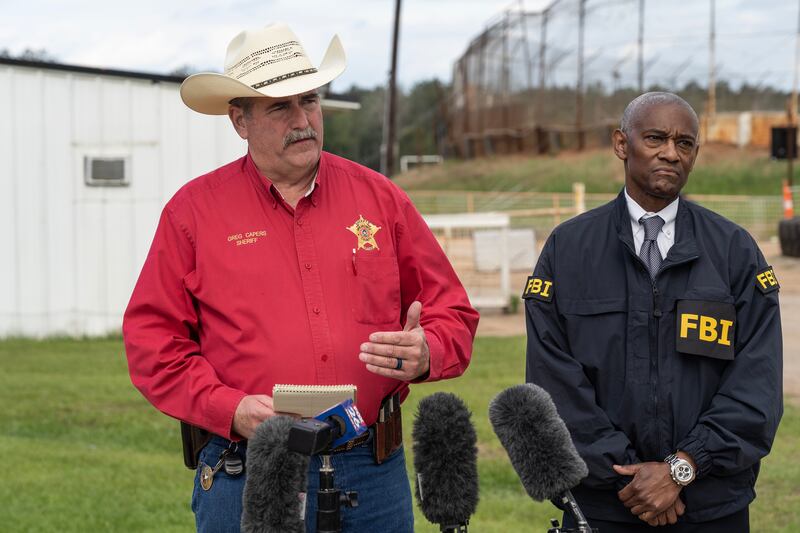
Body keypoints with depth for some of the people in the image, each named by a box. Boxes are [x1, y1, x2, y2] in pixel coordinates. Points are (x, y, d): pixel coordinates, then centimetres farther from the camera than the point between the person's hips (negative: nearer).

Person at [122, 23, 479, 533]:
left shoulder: (379, 198, 8)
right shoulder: (194, 210, 2)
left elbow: (452, 311, 12)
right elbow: (152, 339, 0)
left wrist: (425, 355, -10)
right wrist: (229, 409, -13)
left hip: (374, 474, 2)